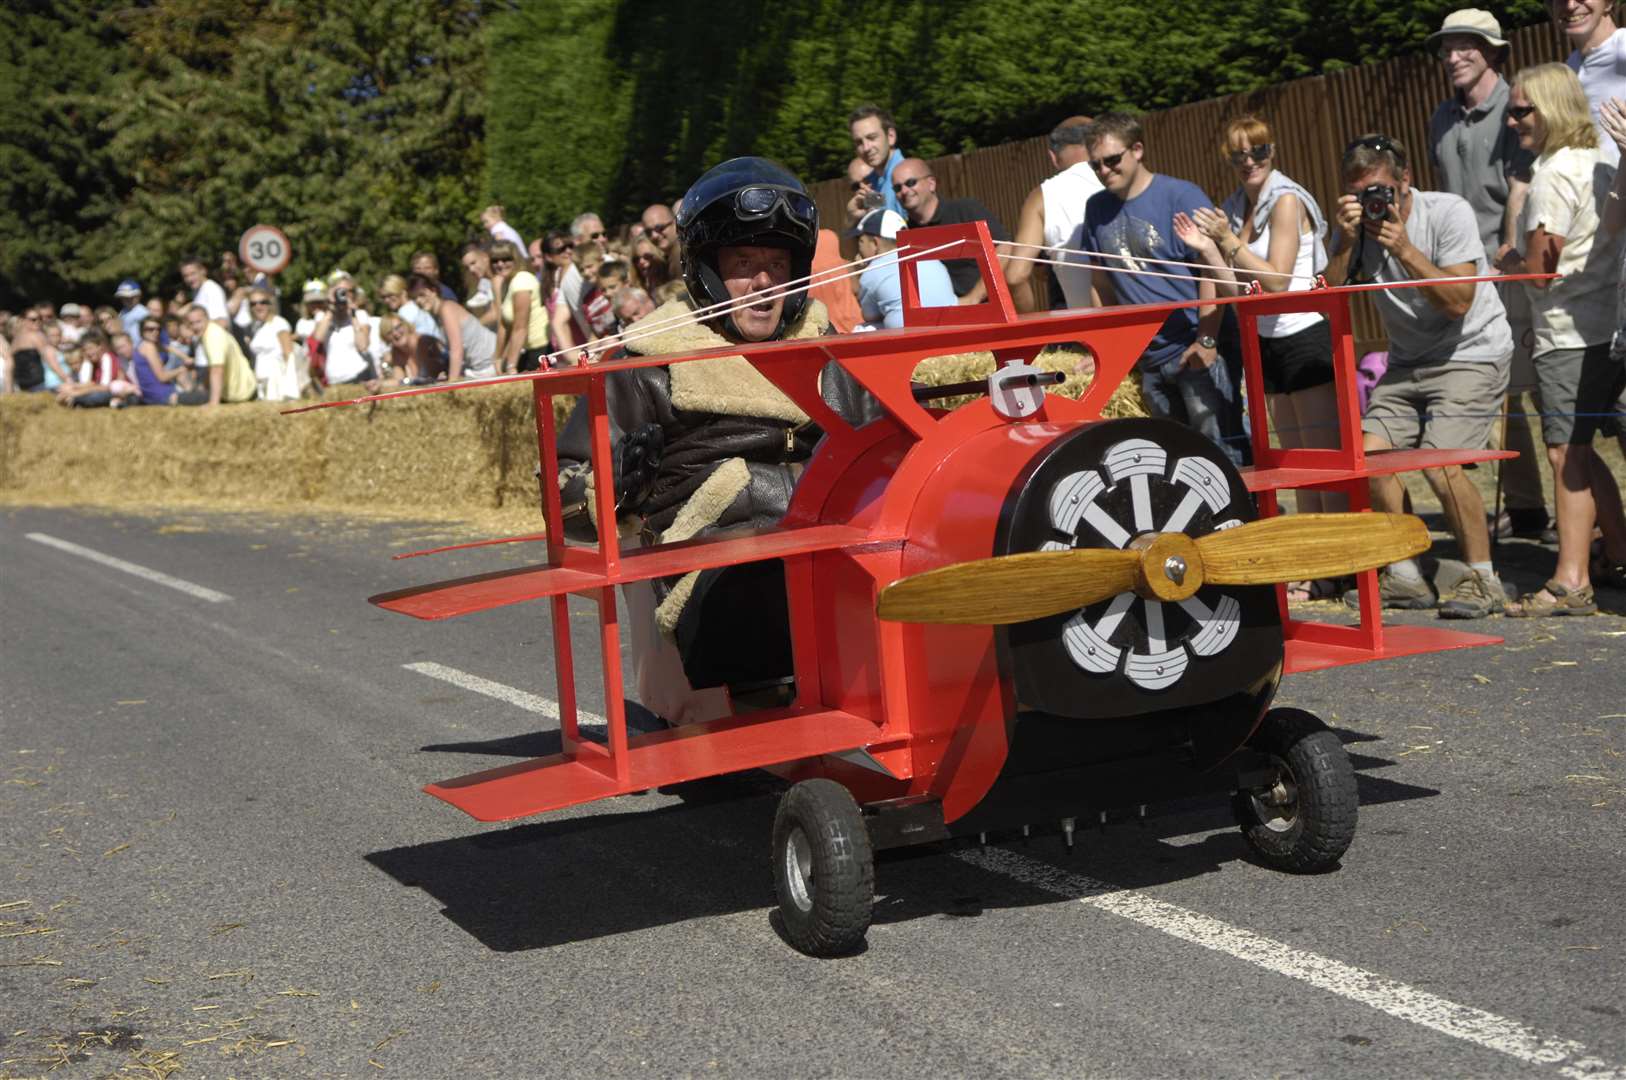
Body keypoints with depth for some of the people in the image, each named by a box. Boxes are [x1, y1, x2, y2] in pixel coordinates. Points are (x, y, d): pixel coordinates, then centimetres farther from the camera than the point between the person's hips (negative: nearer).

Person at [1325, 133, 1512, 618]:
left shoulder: (1448, 213, -16)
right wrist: (1346, 243, -22)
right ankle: (1404, 575, 3)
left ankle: (1482, 578, -8)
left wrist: (1406, 251, -28)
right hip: (1408, 362, 6)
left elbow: (1459, 303, -22)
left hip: (1472, 355, -6)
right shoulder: (1356, 225, -2)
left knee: (1440, 462, -23)